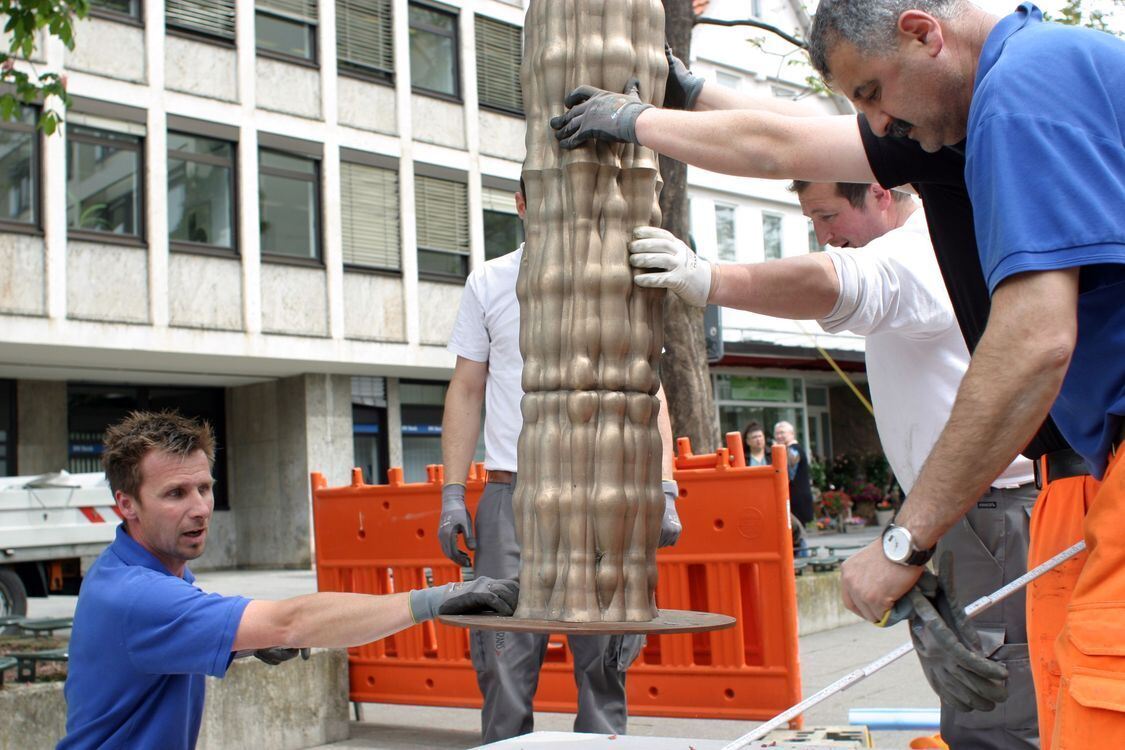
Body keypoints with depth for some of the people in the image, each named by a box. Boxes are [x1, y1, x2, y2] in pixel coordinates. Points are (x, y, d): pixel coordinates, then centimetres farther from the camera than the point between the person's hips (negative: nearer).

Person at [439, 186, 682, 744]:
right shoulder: (489, 283, 11)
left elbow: (649, 393, 10)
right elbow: (466, 391, 11)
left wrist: (663, 491, -1)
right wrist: (452, 494, 2)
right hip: (512, 494, 0)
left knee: (604, 667, 1)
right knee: (505, 667, -3)